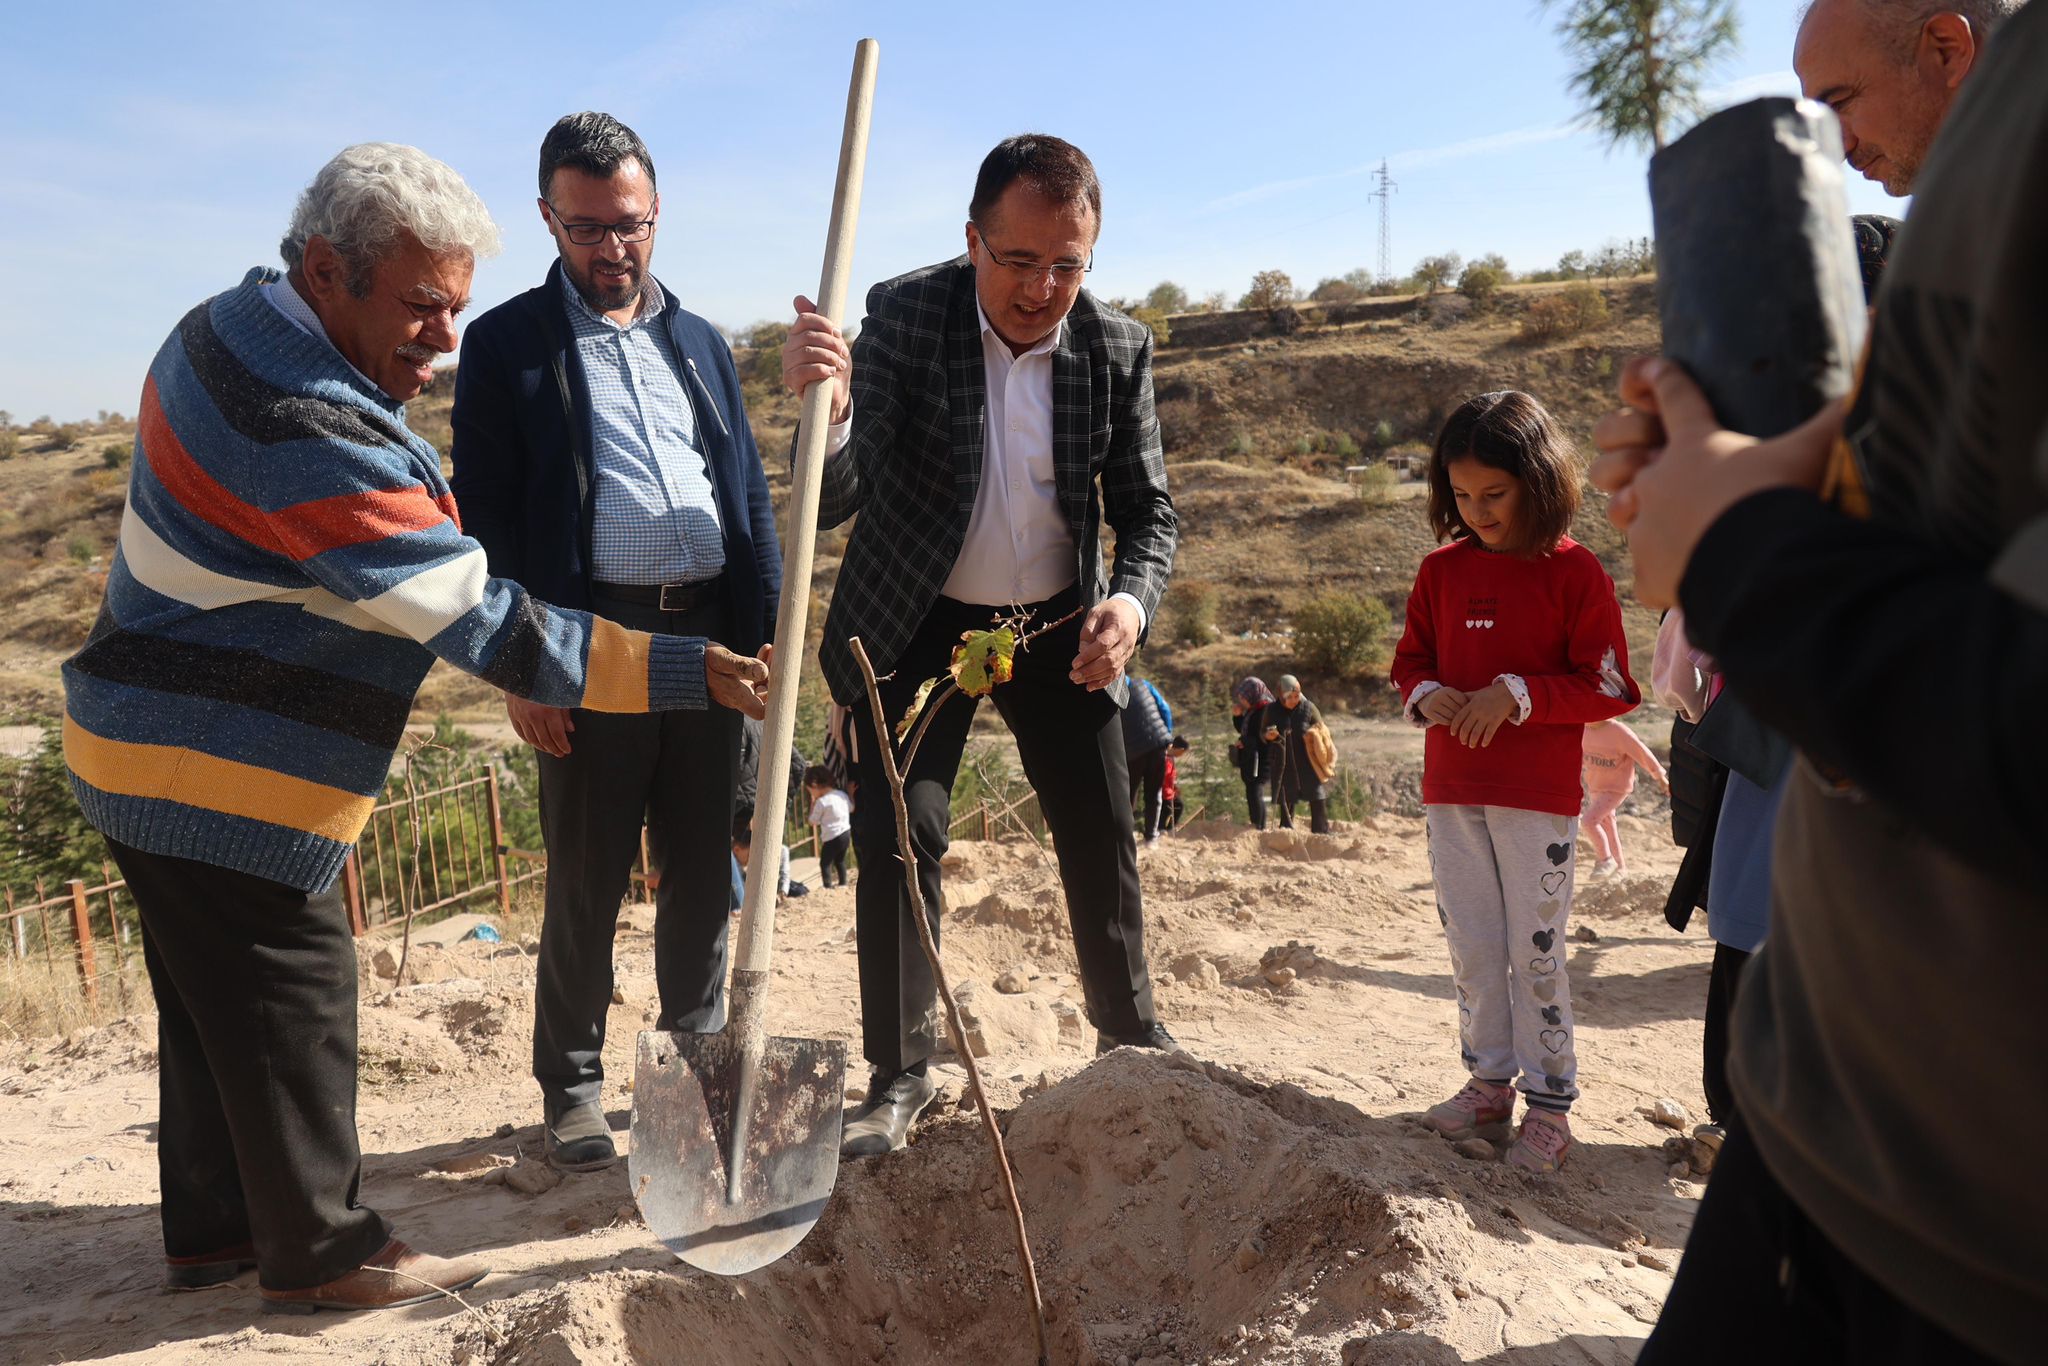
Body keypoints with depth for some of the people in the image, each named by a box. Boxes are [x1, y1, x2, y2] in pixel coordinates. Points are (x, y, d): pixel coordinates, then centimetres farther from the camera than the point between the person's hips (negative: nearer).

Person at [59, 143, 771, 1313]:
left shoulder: (231, 326, 3)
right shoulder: (309, 431, -28)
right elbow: (480, 623, -29)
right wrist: (684, 670, -27)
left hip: (156, 745, 10)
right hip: (216, 775, -10)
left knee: (216, 997, 19)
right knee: (293, 999, 3)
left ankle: (216, 1225, 34)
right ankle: (320, 1250, 19)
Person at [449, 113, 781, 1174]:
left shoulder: (698, 342, 17)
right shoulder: (506, 343, 3)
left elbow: (749, 492, 16)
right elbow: (485, 517, -2)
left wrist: (765, 629, 7)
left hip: (710, 634, 4)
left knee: (704, 867, 12)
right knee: (587, 877, 3)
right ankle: (571, 1085, 20)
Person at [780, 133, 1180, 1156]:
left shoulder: (1119, 350, -10)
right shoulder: (901, 316, -17)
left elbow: (1147, 509, -1)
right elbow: (833, 501, -23)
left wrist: (1131, 599, -22)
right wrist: (825, 410, -46)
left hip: (1061, 622, 2)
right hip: (917, 622, -2)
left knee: (1102, 834, 8)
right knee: (898, 832, -7)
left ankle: (1132, 1035, 30)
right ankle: (898, 1073, 9)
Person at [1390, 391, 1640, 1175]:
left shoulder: (1574, 571, -6)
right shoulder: (1442, 569, 7)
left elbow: (1611, 688, -7)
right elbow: (1410, 659, 16)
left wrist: (1518, 695, -18)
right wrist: (1424, 694, -7)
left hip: (1538, 796, -4)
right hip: (1451, 792, 5)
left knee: (1534, 950, 0)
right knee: (1470, 947, 11)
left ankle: (1550, 1104, 14)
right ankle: (1488, 1083, 25)